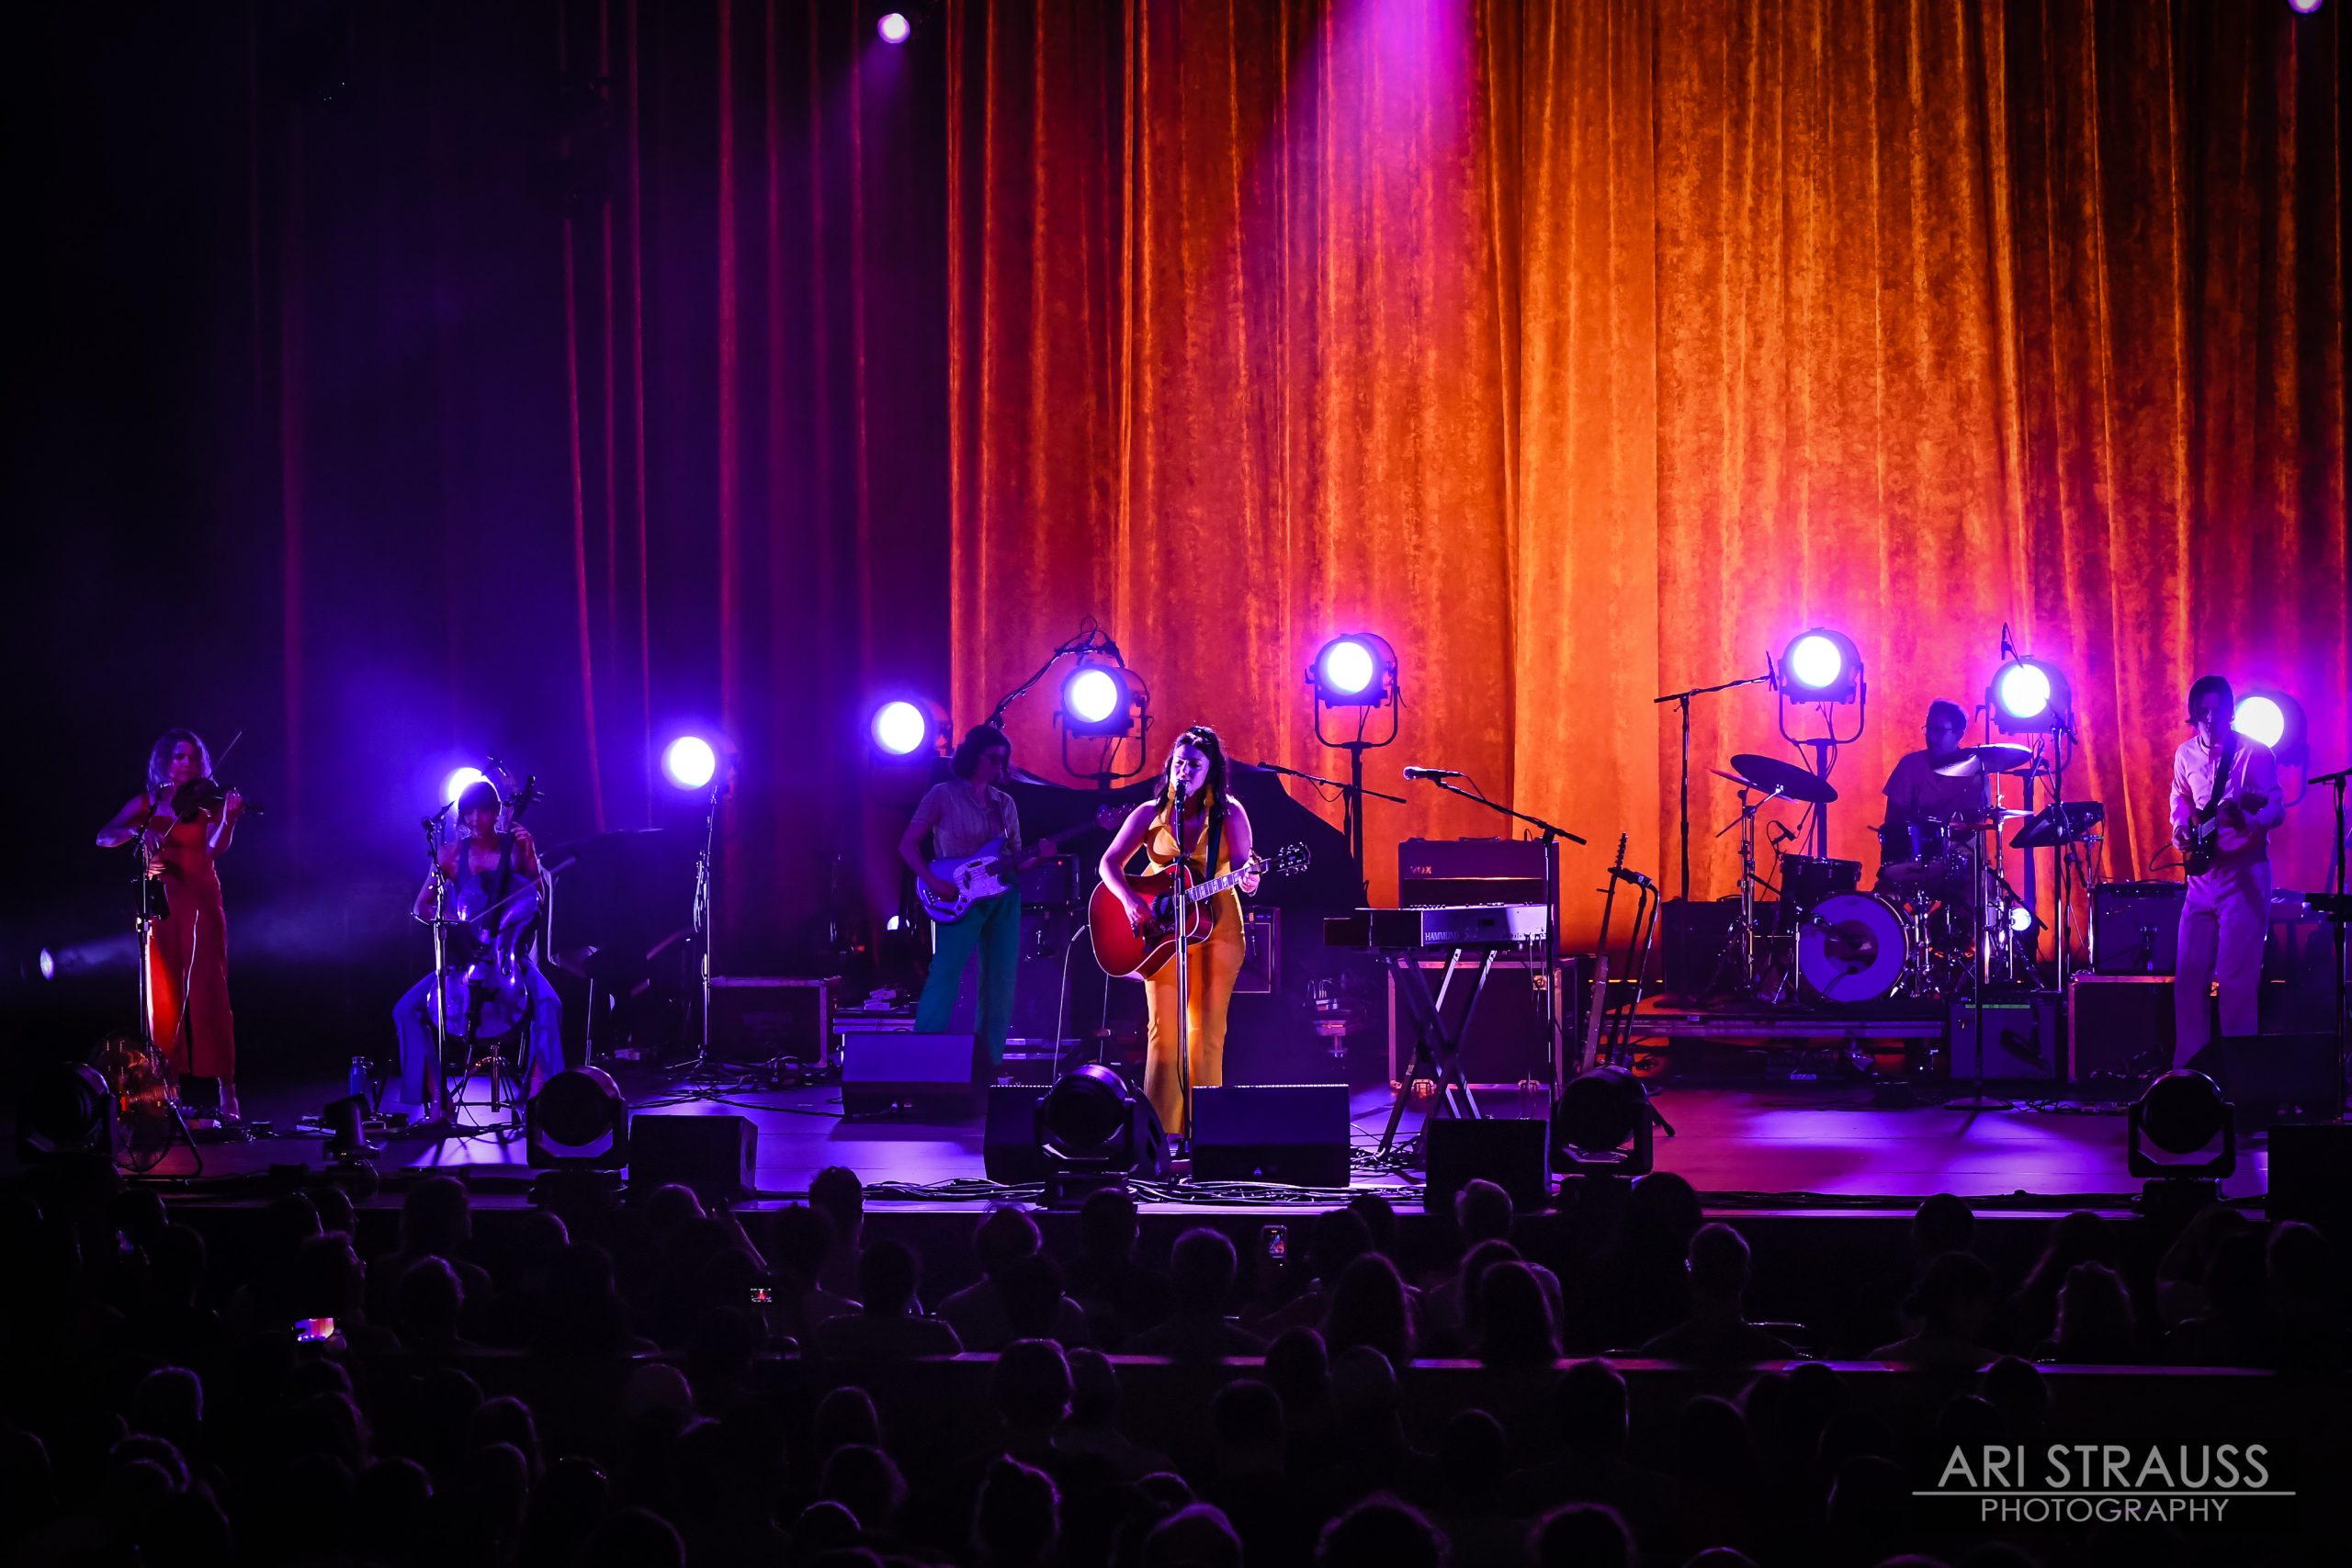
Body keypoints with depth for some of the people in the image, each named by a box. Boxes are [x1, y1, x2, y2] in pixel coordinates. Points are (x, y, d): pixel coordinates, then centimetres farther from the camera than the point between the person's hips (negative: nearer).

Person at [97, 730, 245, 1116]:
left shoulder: (206, 801, 3)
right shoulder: (147, 803, 10)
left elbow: (214, 848, -12)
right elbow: (104, 838, 1)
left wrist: (229, 818, -30)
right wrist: (136, 830, -18)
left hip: (201, 902, -2)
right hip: (162, 904, 2)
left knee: (207, 991, -9)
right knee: (163, 995, 0)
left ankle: (226, 1088, -10)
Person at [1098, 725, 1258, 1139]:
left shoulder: (1229, 814, 1)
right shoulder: (1151, 813, 3)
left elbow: (1242, 865, -8)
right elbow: (1110, 862, 0)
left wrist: (1247, 879, -32)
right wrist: (1129, 900, -18)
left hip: (1217, 925, 0)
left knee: (1207, 1029, -1)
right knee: (1163, 1028, -6)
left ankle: (1201, 1129, 4)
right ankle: (1161, 1131, -5)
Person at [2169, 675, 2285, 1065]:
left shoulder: (2255, 754, -8)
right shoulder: (2186, 755, 9)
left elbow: (2277, 810, -13)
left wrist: (2245, 821, -33)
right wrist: (2181, 828, 3)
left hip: (2244, 871, -5)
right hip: (2202, 872, 5)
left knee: (2236, 975, -8)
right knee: (2189, 973, 3)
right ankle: (2187, 1068, 10)